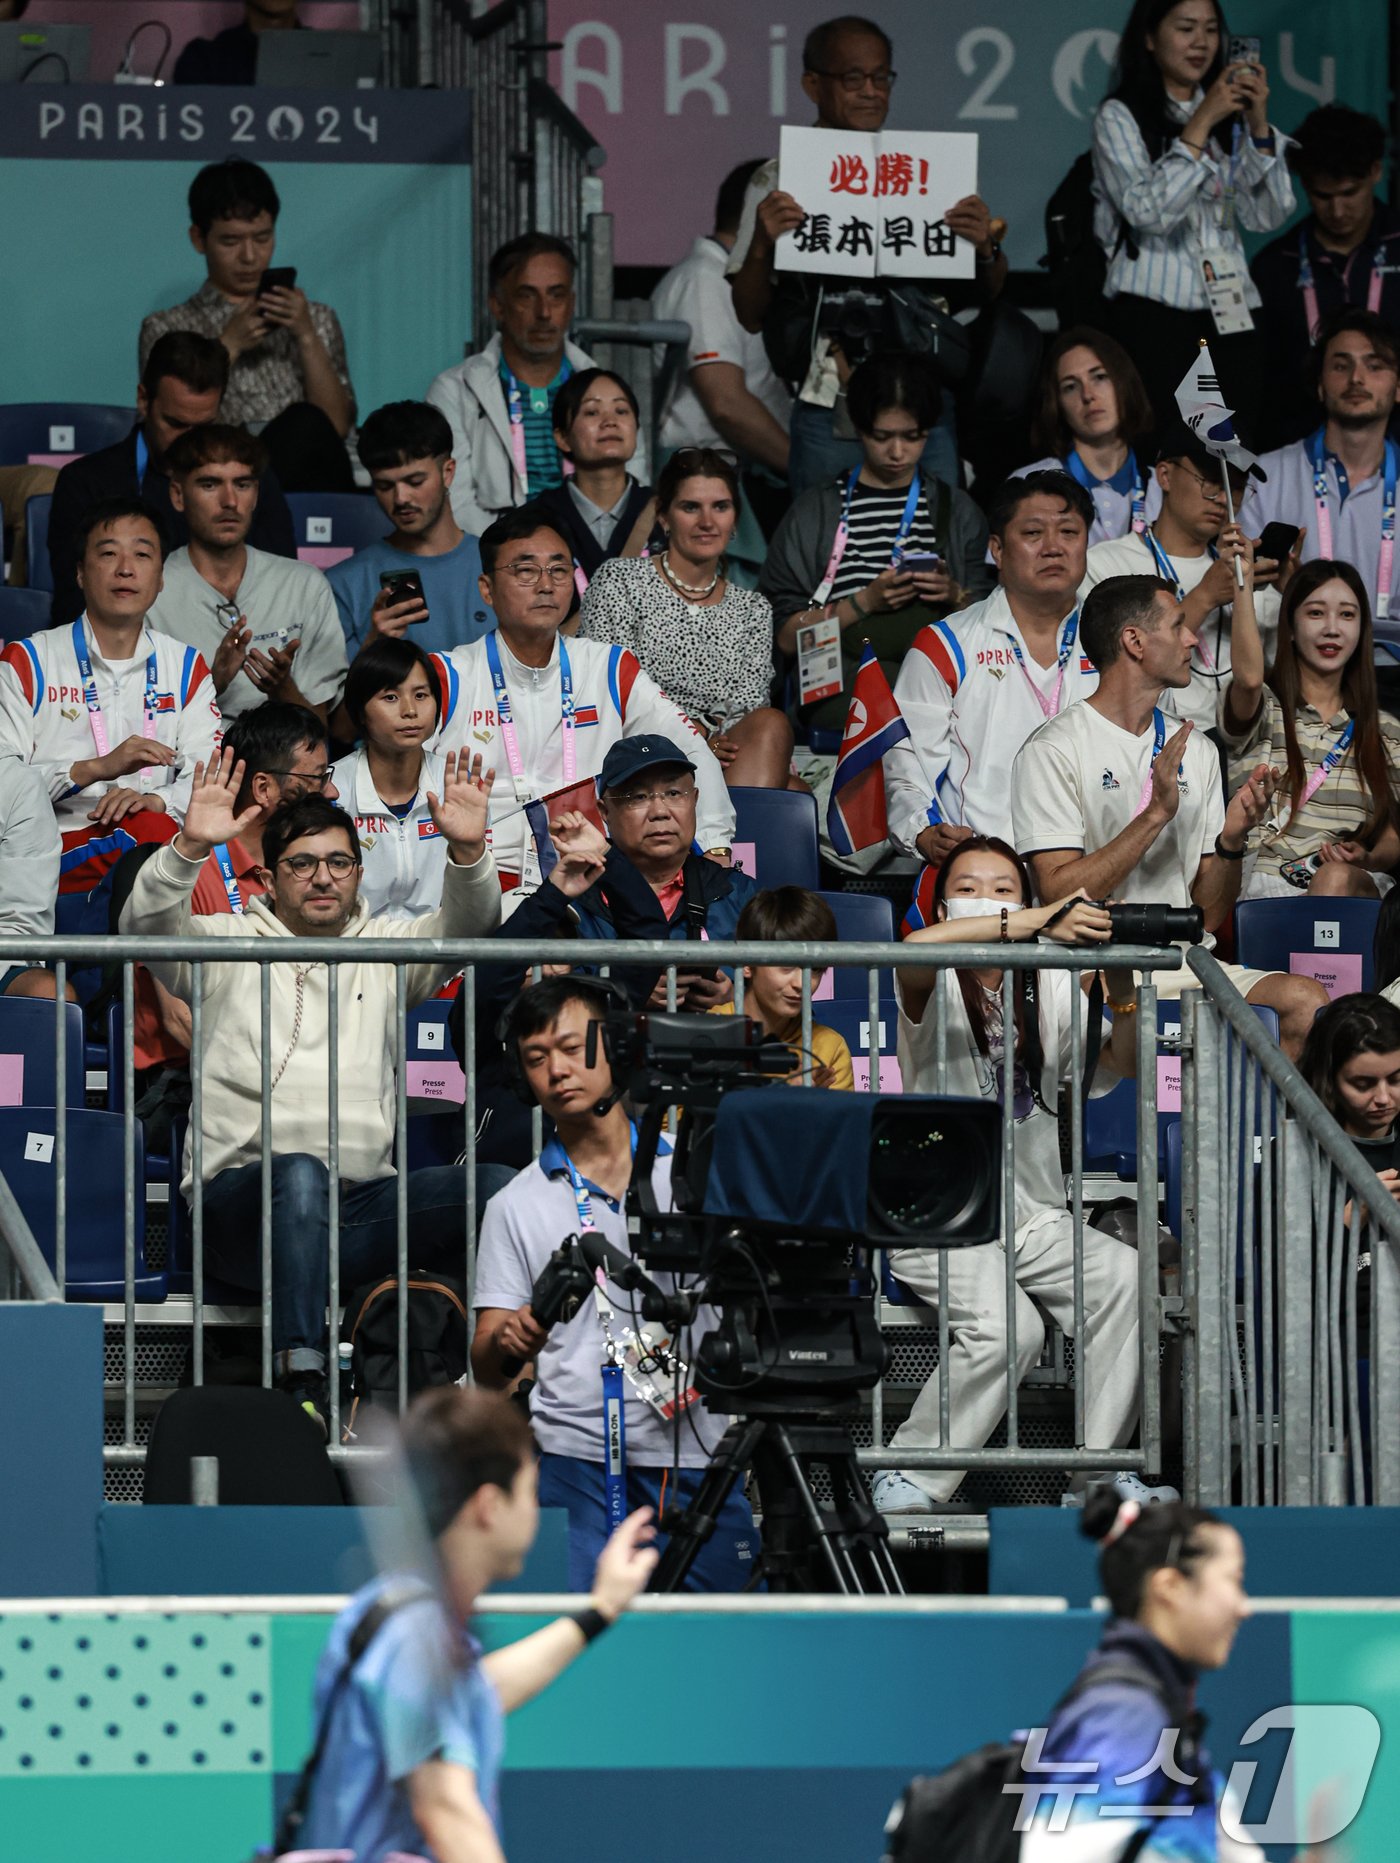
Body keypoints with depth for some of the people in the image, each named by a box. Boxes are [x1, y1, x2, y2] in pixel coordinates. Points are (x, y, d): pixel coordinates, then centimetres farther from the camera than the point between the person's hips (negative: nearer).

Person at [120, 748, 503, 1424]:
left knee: (493, 1185, -23)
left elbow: (464, 925, 3)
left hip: (362, 1204, 3)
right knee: (299, 1174, -40)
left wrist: (467, 852, -19)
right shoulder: (226, 945, 13)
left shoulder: (385, 946, 20)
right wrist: (190, 849, -25)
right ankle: (301, 1387, -49)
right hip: (241, 1195, -3)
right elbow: (146, 925, -5)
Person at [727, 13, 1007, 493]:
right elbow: (751, 315, 2)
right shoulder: (780, 180, 4)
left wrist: (985, 246, -9)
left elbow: (987, 293, 13)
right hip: (830, 414, -2)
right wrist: (762, 244, -17)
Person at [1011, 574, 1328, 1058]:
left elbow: (1207, 917, 15)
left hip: (1182, 964, 6)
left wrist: (1232, 841, -4)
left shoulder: (1195, 752, 18)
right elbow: (1059, 894, -13)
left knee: (1305, 1000, -22)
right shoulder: (1053, 751, -1)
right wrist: (1156, 814, -15)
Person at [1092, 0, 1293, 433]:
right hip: (1154, 311, -5)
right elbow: (1149, 213, -12)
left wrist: (1258, 125, -3)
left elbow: (1267, 216, 7)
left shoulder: (1230, 117, 17)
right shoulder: (1120, 116, 2)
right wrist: (1201, 125, -13)